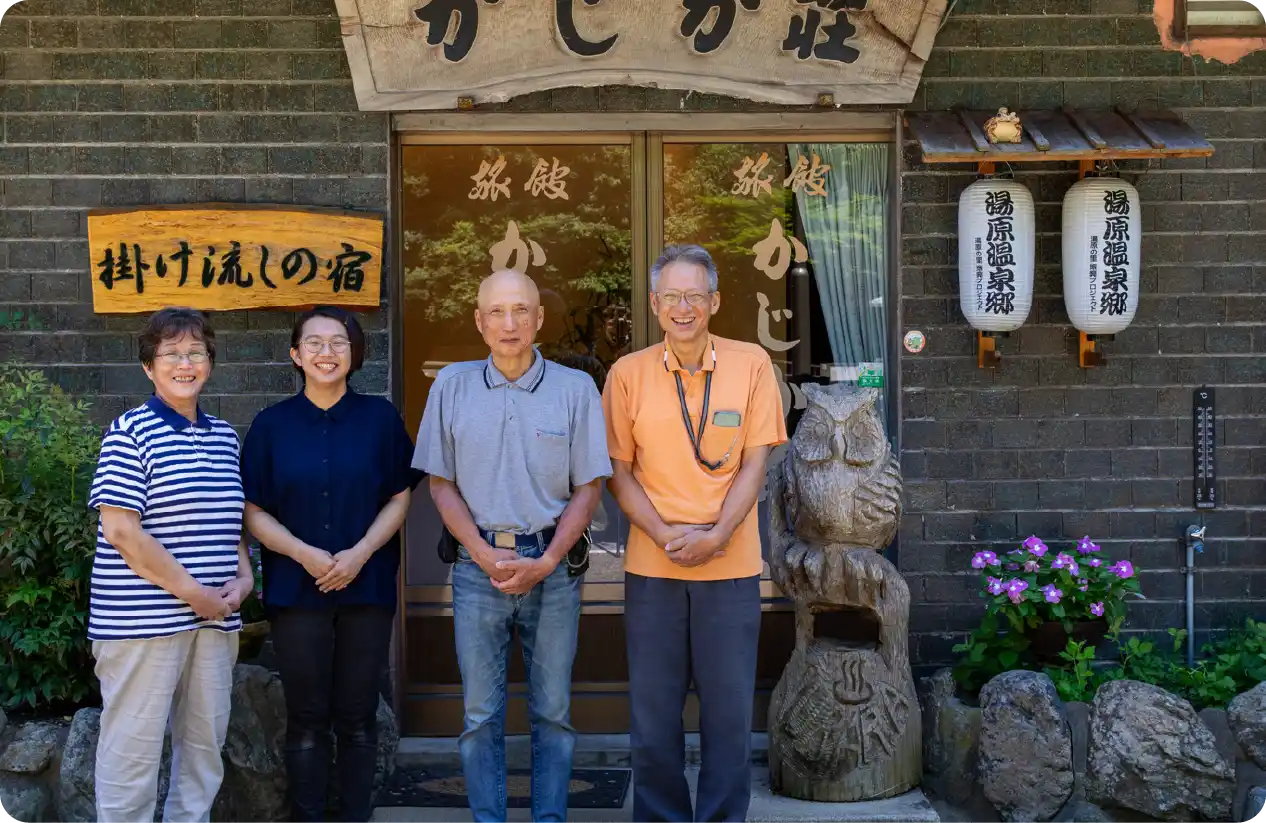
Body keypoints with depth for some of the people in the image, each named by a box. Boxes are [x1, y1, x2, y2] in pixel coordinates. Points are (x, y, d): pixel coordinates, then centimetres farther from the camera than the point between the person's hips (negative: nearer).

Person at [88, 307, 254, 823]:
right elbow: (120, 530, -14)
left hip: (215, 619, 6)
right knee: (134, 749, 1)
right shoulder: (131, 432, -7)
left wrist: (244, 577, 2)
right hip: (144, 619, -6)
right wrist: (192, 591, -14)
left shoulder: (225, 438, 12)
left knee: (205, 745, 13)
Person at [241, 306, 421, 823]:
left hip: (367, 586, 0)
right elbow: (255, 511, 1)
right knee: (307, 720, 5)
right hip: (296, 589, 0)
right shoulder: (271, 424, 1)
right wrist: (305, 554, -14)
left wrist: (360, 553, -12)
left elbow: (399, 499, 2)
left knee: (357, 718, 6)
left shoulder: (380, 418, 1)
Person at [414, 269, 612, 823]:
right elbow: (441, 483, 5)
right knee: (480, 714, 6)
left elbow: (588, 487, 1)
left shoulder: (575, 388, 1)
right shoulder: (452, 386, 4)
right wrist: (485, 555, -7)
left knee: (553, 711, 7)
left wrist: (544, 563, -9)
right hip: (477, 567, 1)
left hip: (552, 567, 0)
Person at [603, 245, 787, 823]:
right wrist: (666, 535, -10)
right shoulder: (628, 373, 1)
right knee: (653, 709, 8)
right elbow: (619, 472, 3)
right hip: (651, 566, 1)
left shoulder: (751, 364, 0)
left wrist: (715, 537, -12)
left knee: (729, 708, 6)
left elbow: (754, 465, -1)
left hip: (731, 565, 0)